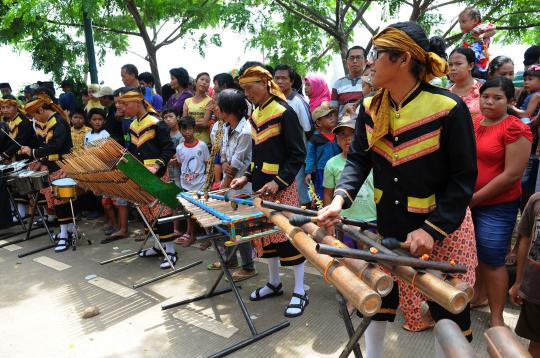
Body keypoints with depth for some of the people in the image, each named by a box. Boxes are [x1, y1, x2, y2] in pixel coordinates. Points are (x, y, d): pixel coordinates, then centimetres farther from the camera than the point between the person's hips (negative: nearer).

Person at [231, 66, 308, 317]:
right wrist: (247, 176, 8)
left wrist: (278, 182, -21)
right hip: (260, 186, 8)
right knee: (265, 233, 14)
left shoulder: (284, 112, -11)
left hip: (282, 187, -8)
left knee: (288, 236, -2)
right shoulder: (255, 114, 12)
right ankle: (274, 282, 31)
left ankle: (299, 292, 11)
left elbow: (297, 154, -13)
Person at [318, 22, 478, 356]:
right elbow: (358, 159, -3)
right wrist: (341, 198, -22)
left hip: (443, 227, -4)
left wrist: (432, 229, -24)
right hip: (388, 224, 5)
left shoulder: (449, 108, -20)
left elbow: (463, 177, -17)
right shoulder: (370, 109, -4)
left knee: (448, 309, 10)